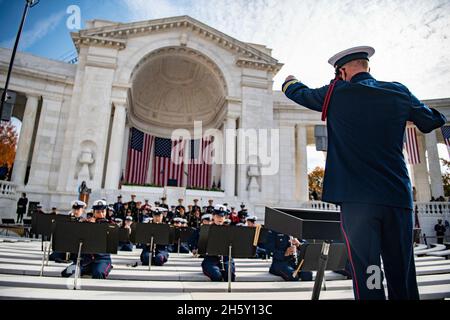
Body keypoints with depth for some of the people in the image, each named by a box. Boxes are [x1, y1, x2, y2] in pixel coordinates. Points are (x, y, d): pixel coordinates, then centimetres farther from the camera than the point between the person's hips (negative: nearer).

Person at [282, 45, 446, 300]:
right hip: (398, 196, 4)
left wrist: (290, 81, 41)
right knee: (402, 276, 11)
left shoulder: (336, 94, 2)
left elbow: (299, 93, 20)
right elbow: (434, 122, 24)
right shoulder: (399, 92, 9)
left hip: (357, 198, -3)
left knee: (367, 276, -1)